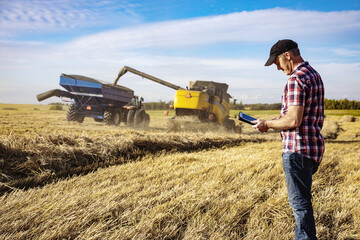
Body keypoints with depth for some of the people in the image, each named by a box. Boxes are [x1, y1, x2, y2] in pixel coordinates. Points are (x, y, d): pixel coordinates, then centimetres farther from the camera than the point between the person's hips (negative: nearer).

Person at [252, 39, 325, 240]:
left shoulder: (296, 78, -17)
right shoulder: (314, 74, 15)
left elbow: (294, 120, -24)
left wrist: (268, 124, -9)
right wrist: (274, 121, 15)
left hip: (298, 149, -11)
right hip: (313, 147, 11)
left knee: (300, 201, 1)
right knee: (302, 199, 21)